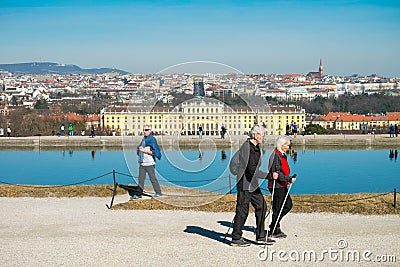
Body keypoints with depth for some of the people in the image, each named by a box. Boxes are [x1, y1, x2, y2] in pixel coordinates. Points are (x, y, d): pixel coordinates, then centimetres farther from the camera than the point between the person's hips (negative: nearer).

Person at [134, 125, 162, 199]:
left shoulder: (152, 140, -9)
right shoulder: (143, 139, 15)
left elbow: (155, 152, -17)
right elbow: (139, 148, 29)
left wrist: (144, 150, -19)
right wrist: (139, 150, 6)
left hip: (149, 163, -7)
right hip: (142, 163, 7)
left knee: (152, 178, -1)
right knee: (141, 179, 8)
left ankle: (158, 192, 8)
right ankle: (139, 194, 12)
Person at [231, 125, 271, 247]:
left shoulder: (257, 147, 13)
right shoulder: (246, 147, -17)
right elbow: (252, 169, -23)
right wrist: (268, 175, -23)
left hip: (253, 184, 10)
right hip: (245, 183, -10)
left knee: (261, 206, 10)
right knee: (242, 210, -4)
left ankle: (261, 236, 18)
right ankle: (236, 239, 5)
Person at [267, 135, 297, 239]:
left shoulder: (283, 155, 15)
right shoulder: (276, 156, -16)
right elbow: (276, 173, -22)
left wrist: (287, 180, 11)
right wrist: (289, 179, -25)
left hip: (282, 185, 10)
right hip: (276, 186, -10)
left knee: (288, 205, 13)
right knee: (278, 208, -3)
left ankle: (274, 226, 22)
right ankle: (274, 231, 8)